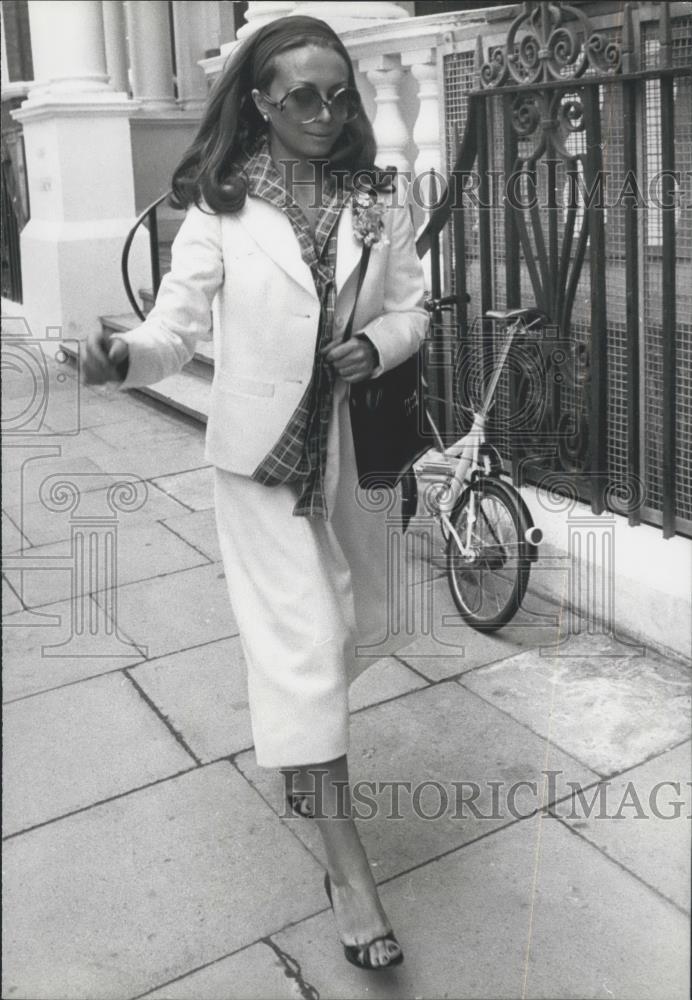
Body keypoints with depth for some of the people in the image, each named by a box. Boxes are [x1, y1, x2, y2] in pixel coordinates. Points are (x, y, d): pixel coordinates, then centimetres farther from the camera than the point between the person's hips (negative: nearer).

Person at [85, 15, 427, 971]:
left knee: (360, 626, 18)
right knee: (301, 643, -4)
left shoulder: (379, 199, 0)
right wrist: (126, 355, -33)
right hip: (263, 449, -4)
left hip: (356, 444, 4)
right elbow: (180, 320, -11)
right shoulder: (221, 203, -9)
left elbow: (412, 309, 6)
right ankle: (347, 863, 7)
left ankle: (294, 738, 51)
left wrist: (377, 345, -15)